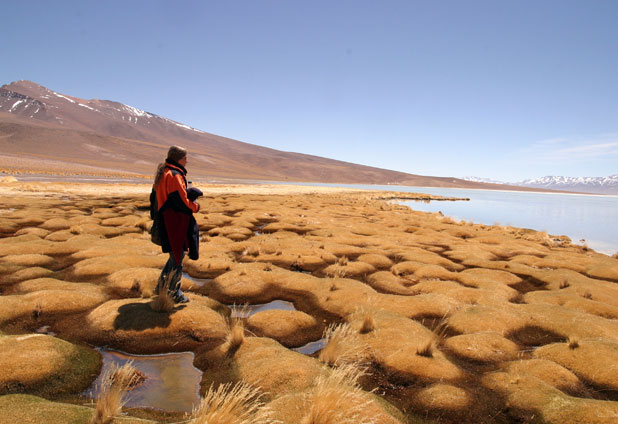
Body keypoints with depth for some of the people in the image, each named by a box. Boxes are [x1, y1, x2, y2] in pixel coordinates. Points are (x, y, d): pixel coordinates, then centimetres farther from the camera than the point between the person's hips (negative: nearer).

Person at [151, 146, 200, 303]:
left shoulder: (162, 174, 15)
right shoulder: (175, 176, -17)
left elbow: (154, 198, 21)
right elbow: (181, 202, -22)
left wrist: (157, 217, 27)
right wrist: (196, 206, -5)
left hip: (166, 223, 10)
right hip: (175, 223, -10)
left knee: (175, 255, 20)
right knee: (177, 257, 1)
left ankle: (160, 287, 28)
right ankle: (174, 294, 13)